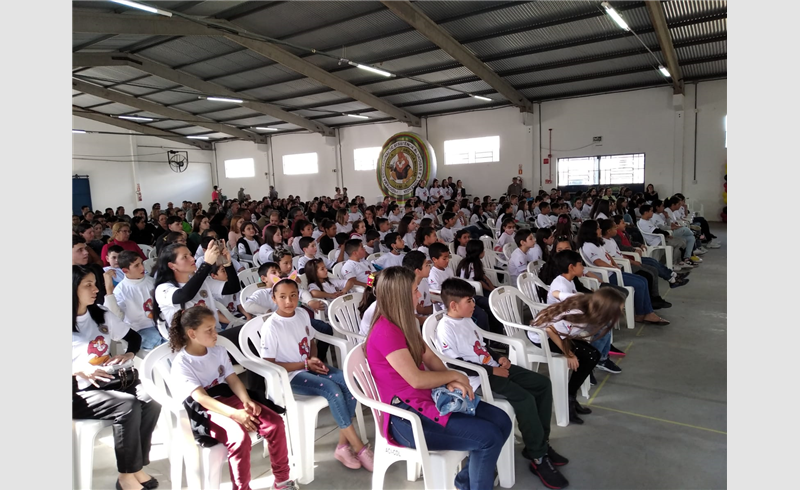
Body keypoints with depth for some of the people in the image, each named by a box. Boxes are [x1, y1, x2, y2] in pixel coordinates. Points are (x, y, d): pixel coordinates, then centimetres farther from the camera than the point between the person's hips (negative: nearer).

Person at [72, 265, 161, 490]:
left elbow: (134, 336, 17)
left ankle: (137, 466, -10)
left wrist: (129, 354, -4)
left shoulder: (102, 315, 9)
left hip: (109, 381, 6)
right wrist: (78, 370, -28)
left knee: (151, 400, -22)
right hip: (79, 392, -5)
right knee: (128, 405, -30)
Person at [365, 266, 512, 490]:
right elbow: (416, 379, -24)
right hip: (406, 417, -10)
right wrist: (453, 375, -8)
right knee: (489, 437, -17)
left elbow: (429, 357, 12)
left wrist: (451, 381, -7)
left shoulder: (402, 323, 11)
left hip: (426, 400, 10)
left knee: (502, 421, 3)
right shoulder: (386, 331, -21)